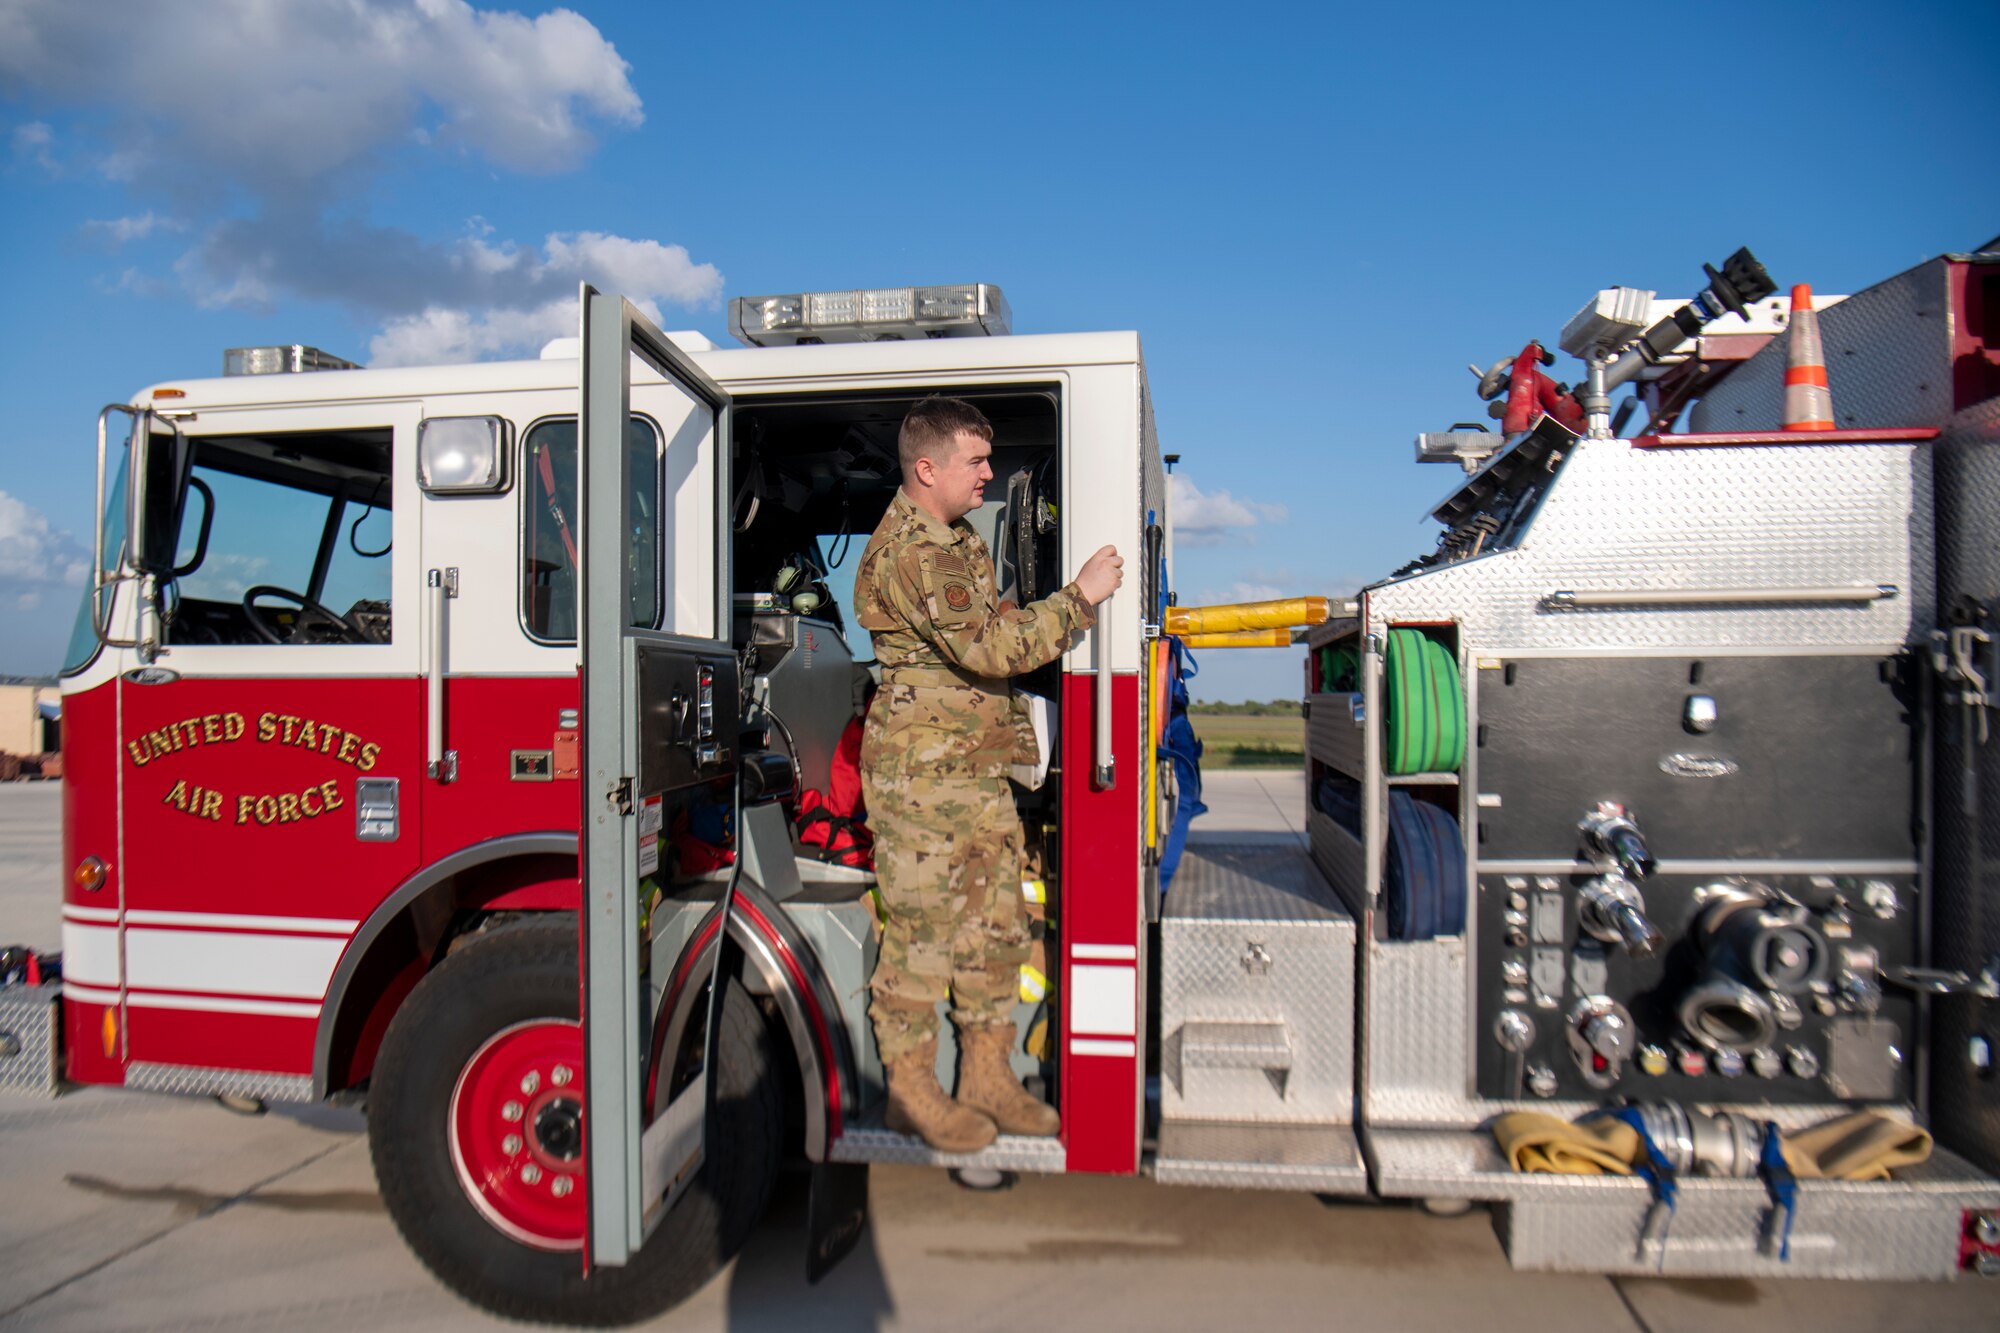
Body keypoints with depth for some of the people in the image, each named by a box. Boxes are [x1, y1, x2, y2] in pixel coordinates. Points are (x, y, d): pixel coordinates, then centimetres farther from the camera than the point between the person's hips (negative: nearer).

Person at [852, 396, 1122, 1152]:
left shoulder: (957, 540, 17)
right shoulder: (911, 549, -17)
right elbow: (989, 646, -26)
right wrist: (1079, 598, -18)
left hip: (979, 770, 10)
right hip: (921, 775, -10)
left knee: (996, 925, 12)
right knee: (921, 931, 1)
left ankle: (987, 1077, 25)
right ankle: (912, 1092, 16)